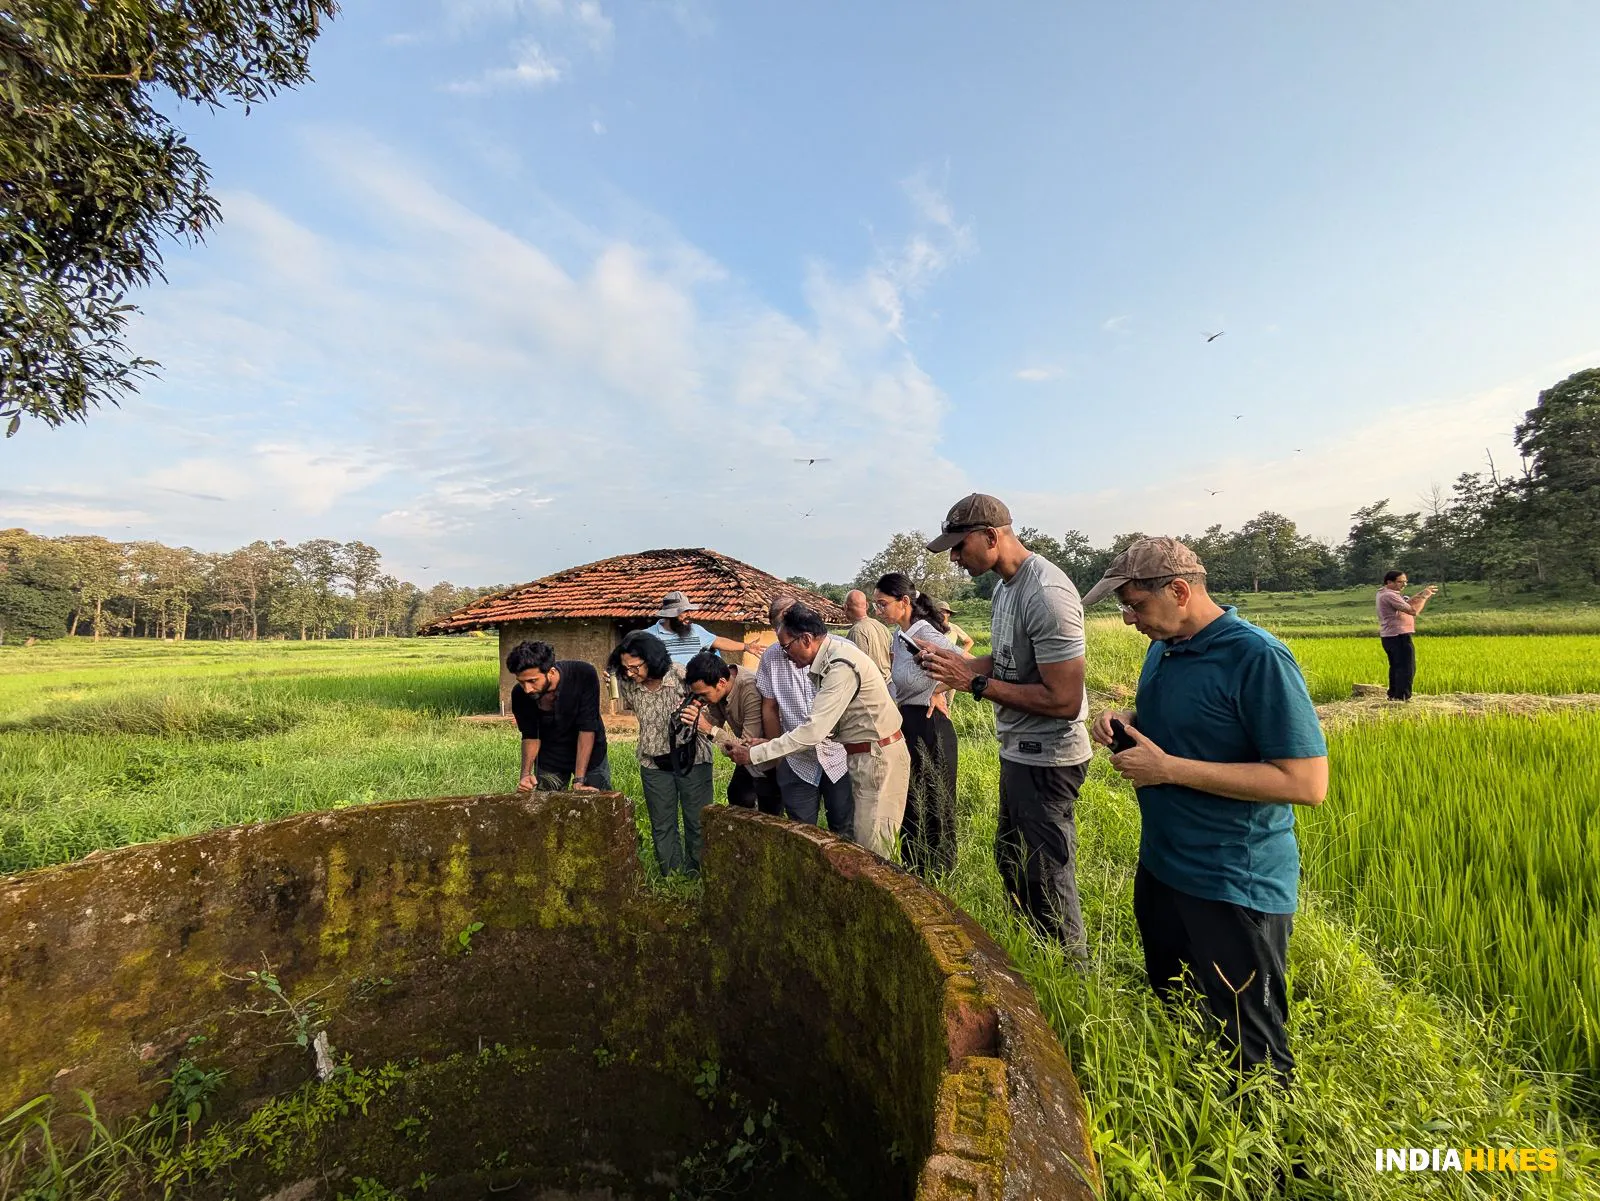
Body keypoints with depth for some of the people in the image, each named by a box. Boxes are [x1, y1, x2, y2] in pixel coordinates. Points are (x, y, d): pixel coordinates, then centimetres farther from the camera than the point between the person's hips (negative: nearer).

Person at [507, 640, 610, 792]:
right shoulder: (520, 694, -21)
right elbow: (530, 736, -7)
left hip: (591, 754, -2)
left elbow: (587, 728, -29)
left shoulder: (584, 675, -31)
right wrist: (526, 773, -24)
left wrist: (579, 781, -30)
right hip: (550, 760, 2)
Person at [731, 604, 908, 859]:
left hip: (879, 758, -9)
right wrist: (769, 746, 4)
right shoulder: (829, 657, 4)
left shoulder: (841, 666, -25)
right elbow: (824, 723, 9)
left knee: (872, 849, -1)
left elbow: (814, 730, -28)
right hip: (865, 756, 9)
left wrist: (754, 754, -21)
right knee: (862, 840, 16)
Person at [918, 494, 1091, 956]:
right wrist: (952, 662, 1)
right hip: (1018, 752, 10)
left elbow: (1064, 700, -27)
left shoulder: (1046, 593, -24)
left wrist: (975, 683, -24)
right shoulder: (1004, 586, 8)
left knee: (1046, 886, 4)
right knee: (1011, 865, 23)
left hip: (1046, 758, -10)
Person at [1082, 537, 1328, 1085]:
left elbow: (1309, 782, -25)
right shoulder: (1163, 648, 4)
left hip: (1234, 891, -9)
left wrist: (1170, 769, -25)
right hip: (1161, 868, 9)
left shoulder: (1258, 659, -22)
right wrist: (1124, 721, -3)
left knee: (1247, 1054, 9)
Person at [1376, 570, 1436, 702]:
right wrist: (1424, 597, -10)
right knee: (1407, 669, -7)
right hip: (1399, 637, -11)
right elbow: (1413, 611, -21)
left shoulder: (1384, 593, 14)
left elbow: (1407, 603, 16)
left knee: (1396, 667, 18)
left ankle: (1393, 695, 24)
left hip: (1389, 636, 11)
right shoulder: (1390, 595, -19)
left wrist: (1422, 593, 4)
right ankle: (1402, 698, -8)